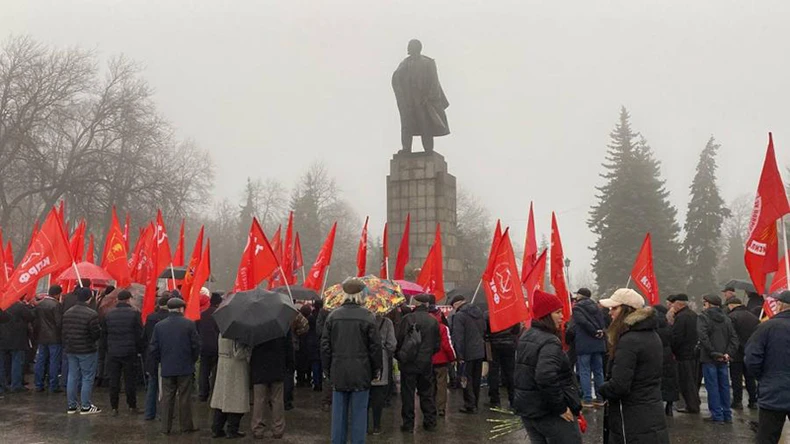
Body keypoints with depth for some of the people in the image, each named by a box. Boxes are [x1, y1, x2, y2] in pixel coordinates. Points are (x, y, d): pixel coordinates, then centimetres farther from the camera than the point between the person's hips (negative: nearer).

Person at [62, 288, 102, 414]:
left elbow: (64, 332, 9)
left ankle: (71, 405, 19)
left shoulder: (67, 313, 4)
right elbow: (97, 334, -17)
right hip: (87, 351, -7)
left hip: (71, 350, 7)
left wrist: (66, 346, 19)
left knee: (72, 377, 13)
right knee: (87, 378, 2)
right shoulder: (91, 314, -20)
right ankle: (86, 406, 6)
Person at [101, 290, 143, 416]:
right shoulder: (134, 313, -7)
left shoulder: (109, 314, 4)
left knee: (114, 381, 8)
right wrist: (140, 349, 5)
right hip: (129, 352, -2)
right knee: (130, 380, 7)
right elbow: (139, 334, -7)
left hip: (113, 352, 3)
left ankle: (114, 408, 12)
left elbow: (103, 334, 11)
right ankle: (132, 406, 14)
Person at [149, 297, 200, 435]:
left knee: (167, 398, 10)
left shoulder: (159, 326, -1)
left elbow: (154, 348, 2)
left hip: (167, 368, 2)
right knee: (185, 398, 6)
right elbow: (196, 345, -7)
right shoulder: (189, 324, -9)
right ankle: (186, 426, 12)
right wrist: (193, 360, 9)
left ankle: (166, 427, 14)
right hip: (185, 367, -2)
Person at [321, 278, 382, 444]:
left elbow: (325, 345, 4)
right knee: (358, 412, 5)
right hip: (360, 373, -3)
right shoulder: (367, 316, -8)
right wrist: (377, 369, 6)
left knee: (339, 413, 11)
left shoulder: (333, 315, 0)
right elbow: (375, 346, -6)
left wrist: (328, 369, 14)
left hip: (338, 372, 3)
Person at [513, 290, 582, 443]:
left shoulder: (526, 336, 9)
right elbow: (546, 378, -33)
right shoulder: (549, 342, -21)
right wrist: (561, 408, -23)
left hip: (527, 408, 9)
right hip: (550, 413, -9)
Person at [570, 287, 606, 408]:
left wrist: (594, 332, -10)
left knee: (584, 372, -2)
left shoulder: (577, 307, -4)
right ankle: (600, 399, 14)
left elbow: (583, 322, -18)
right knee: (598, 371, 11)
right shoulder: (595, 306, 15)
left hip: (584, 344, -6)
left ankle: (587, 400, -3)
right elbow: (603, 322, 5)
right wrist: (600, 331, -1)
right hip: (598, 344, 6)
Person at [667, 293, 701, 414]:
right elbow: (698, 334, 17)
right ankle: (695, 404, 25)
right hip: (695, 353, 9)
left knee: (686, 381, -1)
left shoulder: (680, 317, -18)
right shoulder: (694, 315, 11)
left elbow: (676, 337, -21)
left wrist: (673, 351, -9)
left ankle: (691, 406, 2)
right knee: (693, 380, 17)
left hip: (684, 354, -9)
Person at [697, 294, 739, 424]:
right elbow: (734, 337, 4)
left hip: (709, 359, -6)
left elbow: (703, 336, -20)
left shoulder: (703, 317, -7)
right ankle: (727, 415, 18)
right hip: (723, 359, 6)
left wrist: (713, 353, -15)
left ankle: (717, 415, 2)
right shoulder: (726, 319, 12)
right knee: (724, 386, 12)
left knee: (712, 387, 0)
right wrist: (729, 353, -3)